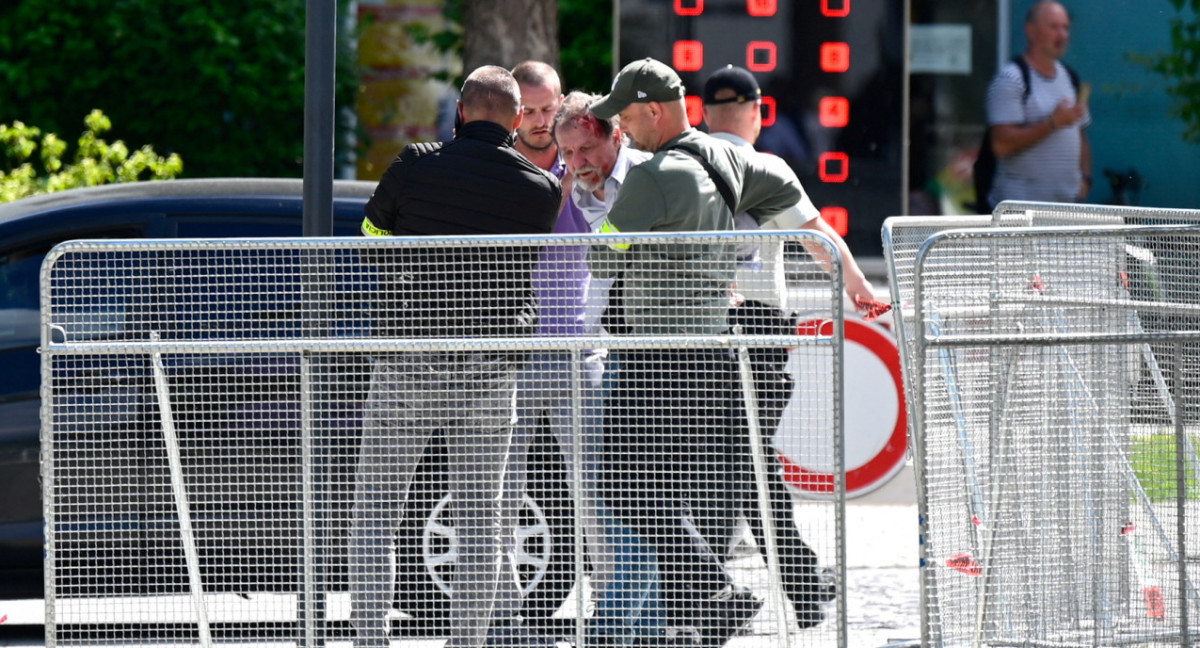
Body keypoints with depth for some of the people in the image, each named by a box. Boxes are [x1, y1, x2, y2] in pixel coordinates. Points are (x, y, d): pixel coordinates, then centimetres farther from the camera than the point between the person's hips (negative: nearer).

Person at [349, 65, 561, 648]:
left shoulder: (417, 166, -6)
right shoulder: (543, 190, -2)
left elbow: (373, 231, 8)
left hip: (408, 364, -1)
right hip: (492, 368, 2)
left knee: (376, 511, 6)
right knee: (479, 520, 7)